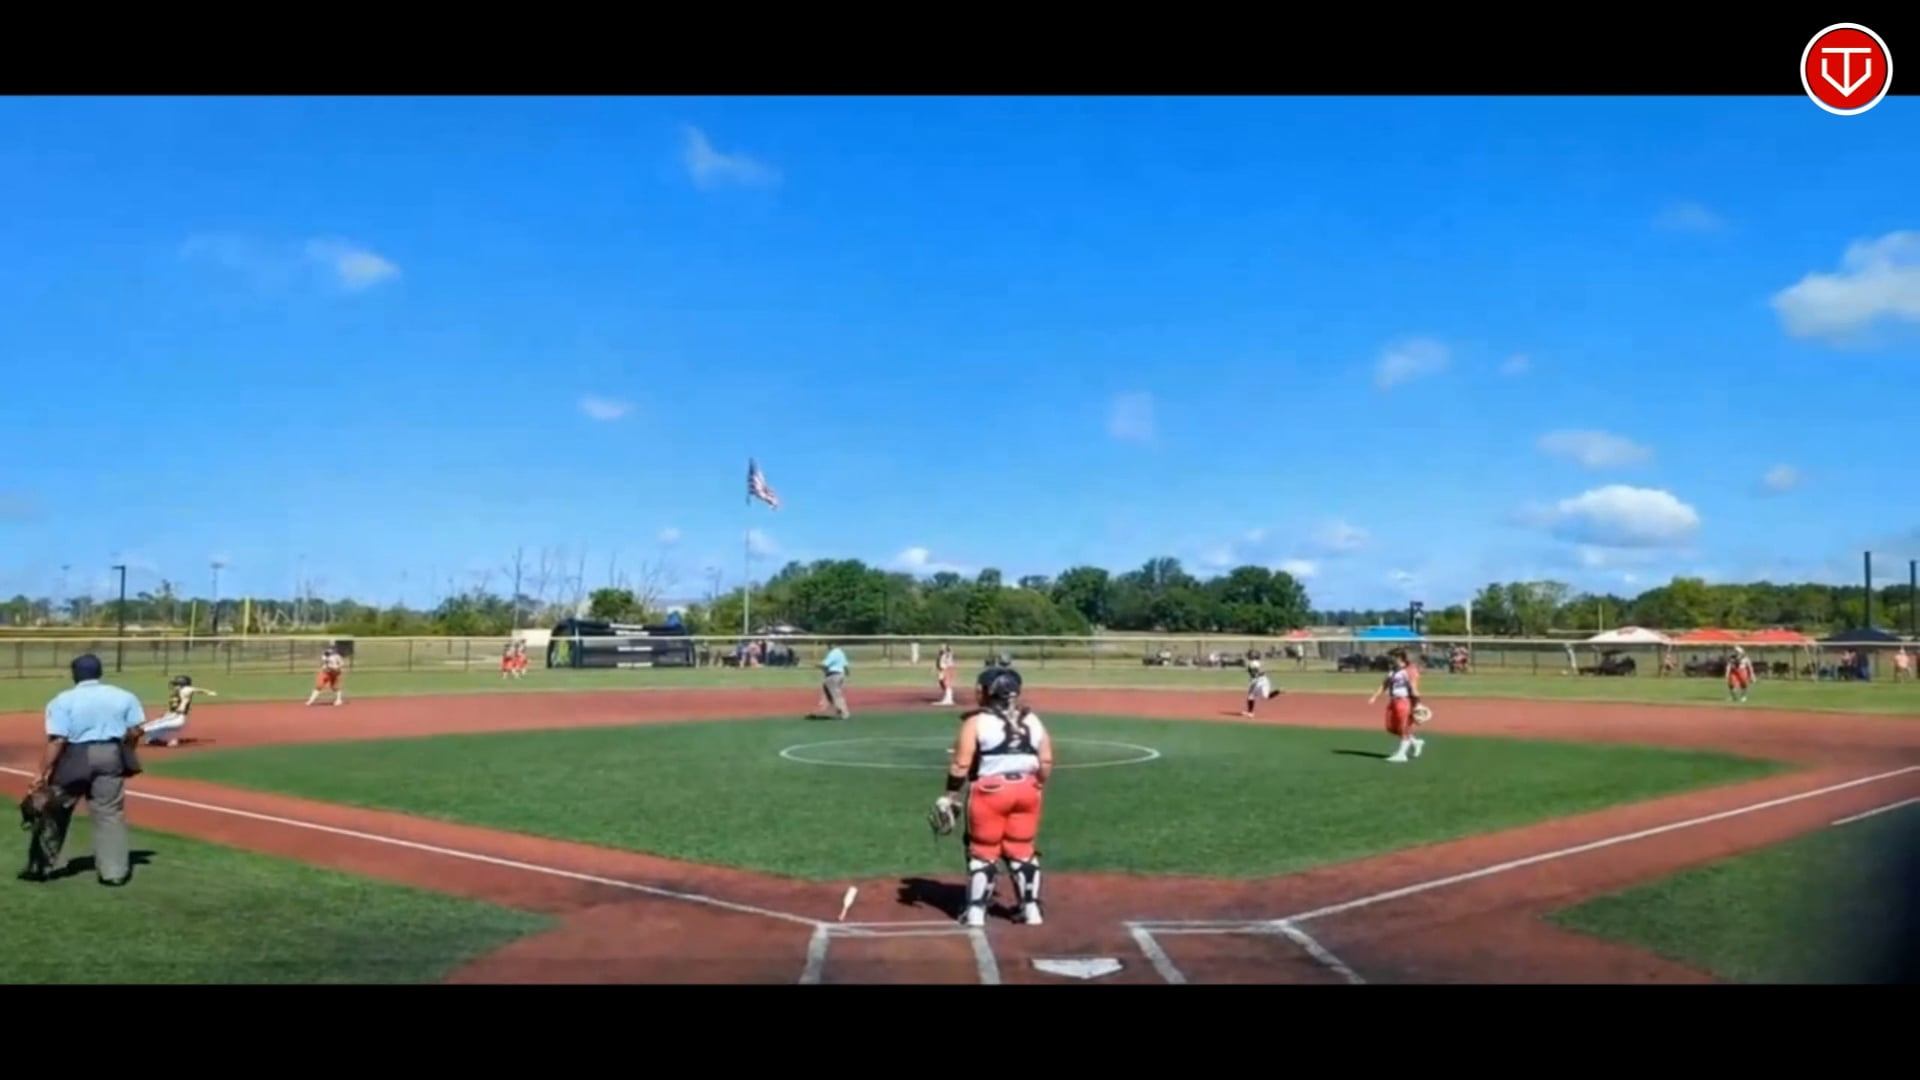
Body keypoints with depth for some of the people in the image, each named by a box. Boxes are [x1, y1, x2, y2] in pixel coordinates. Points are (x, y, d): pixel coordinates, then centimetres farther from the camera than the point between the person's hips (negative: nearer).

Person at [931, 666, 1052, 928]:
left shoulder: (976, 722, -5)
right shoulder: (1033, 721, 9)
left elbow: (961, 764, -9)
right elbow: (1046, 762, 8)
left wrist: (949, 796, -2)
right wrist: (1038, 787, 21)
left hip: (990, 790, -4)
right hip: (1026, 789, 4)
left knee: (983, 851, 8)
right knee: (1023, 850, 15)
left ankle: (976, 911, 13)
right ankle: (1031, 907, 18)